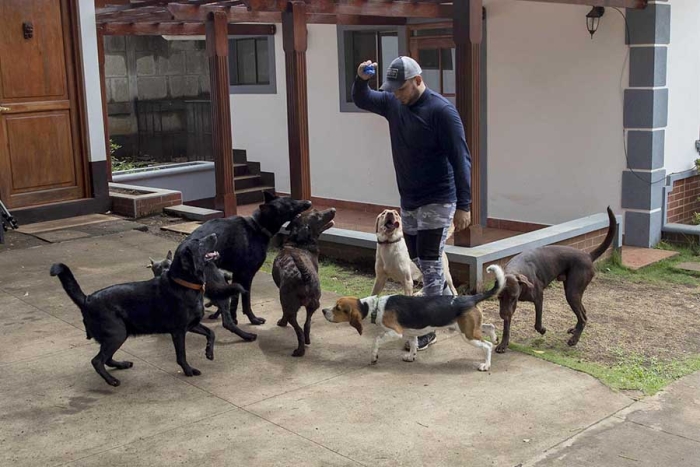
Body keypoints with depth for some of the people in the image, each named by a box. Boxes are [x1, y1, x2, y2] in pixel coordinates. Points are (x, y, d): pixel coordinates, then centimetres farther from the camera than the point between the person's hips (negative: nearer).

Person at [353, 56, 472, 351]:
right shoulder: (393, 103, 3)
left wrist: (463, 205, -22)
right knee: (419, 261, 15)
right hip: (408, 201, 7)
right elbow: (361, 100, 19)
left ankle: (427, 328, 5)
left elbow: (460, 159, -19)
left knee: (429, 264, -4)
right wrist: (361, 79, -5)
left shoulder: (441, 110, -18)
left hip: (437, 202, -7)